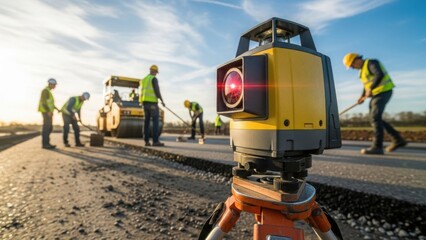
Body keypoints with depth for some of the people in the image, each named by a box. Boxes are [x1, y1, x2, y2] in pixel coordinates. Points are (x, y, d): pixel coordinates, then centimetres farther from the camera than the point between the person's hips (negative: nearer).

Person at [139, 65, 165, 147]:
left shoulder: (143, 80, 20)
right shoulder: (154, 79, -6)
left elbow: (142, 92, 20)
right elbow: (157, 90, -15)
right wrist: (162, 101, -10)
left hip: (145, 102, 8)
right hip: (152, 102, -8)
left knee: (147, 121, 7)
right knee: (155, 121, -10)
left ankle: (146, 141, 4)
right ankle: (155, 141, -16)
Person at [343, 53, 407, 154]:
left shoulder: (371, 63, -10)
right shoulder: (363, 69, 19)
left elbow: (380, 74, -28)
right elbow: (367, 84, 23)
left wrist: (370, 89, -23)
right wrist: (362, 96, 9)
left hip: (383, 91, -10)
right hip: (377, 93, 10)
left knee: (375, 118, -16)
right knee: (374, 118, 9)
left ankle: (377, 147, -16)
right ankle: (398, 139, 15)